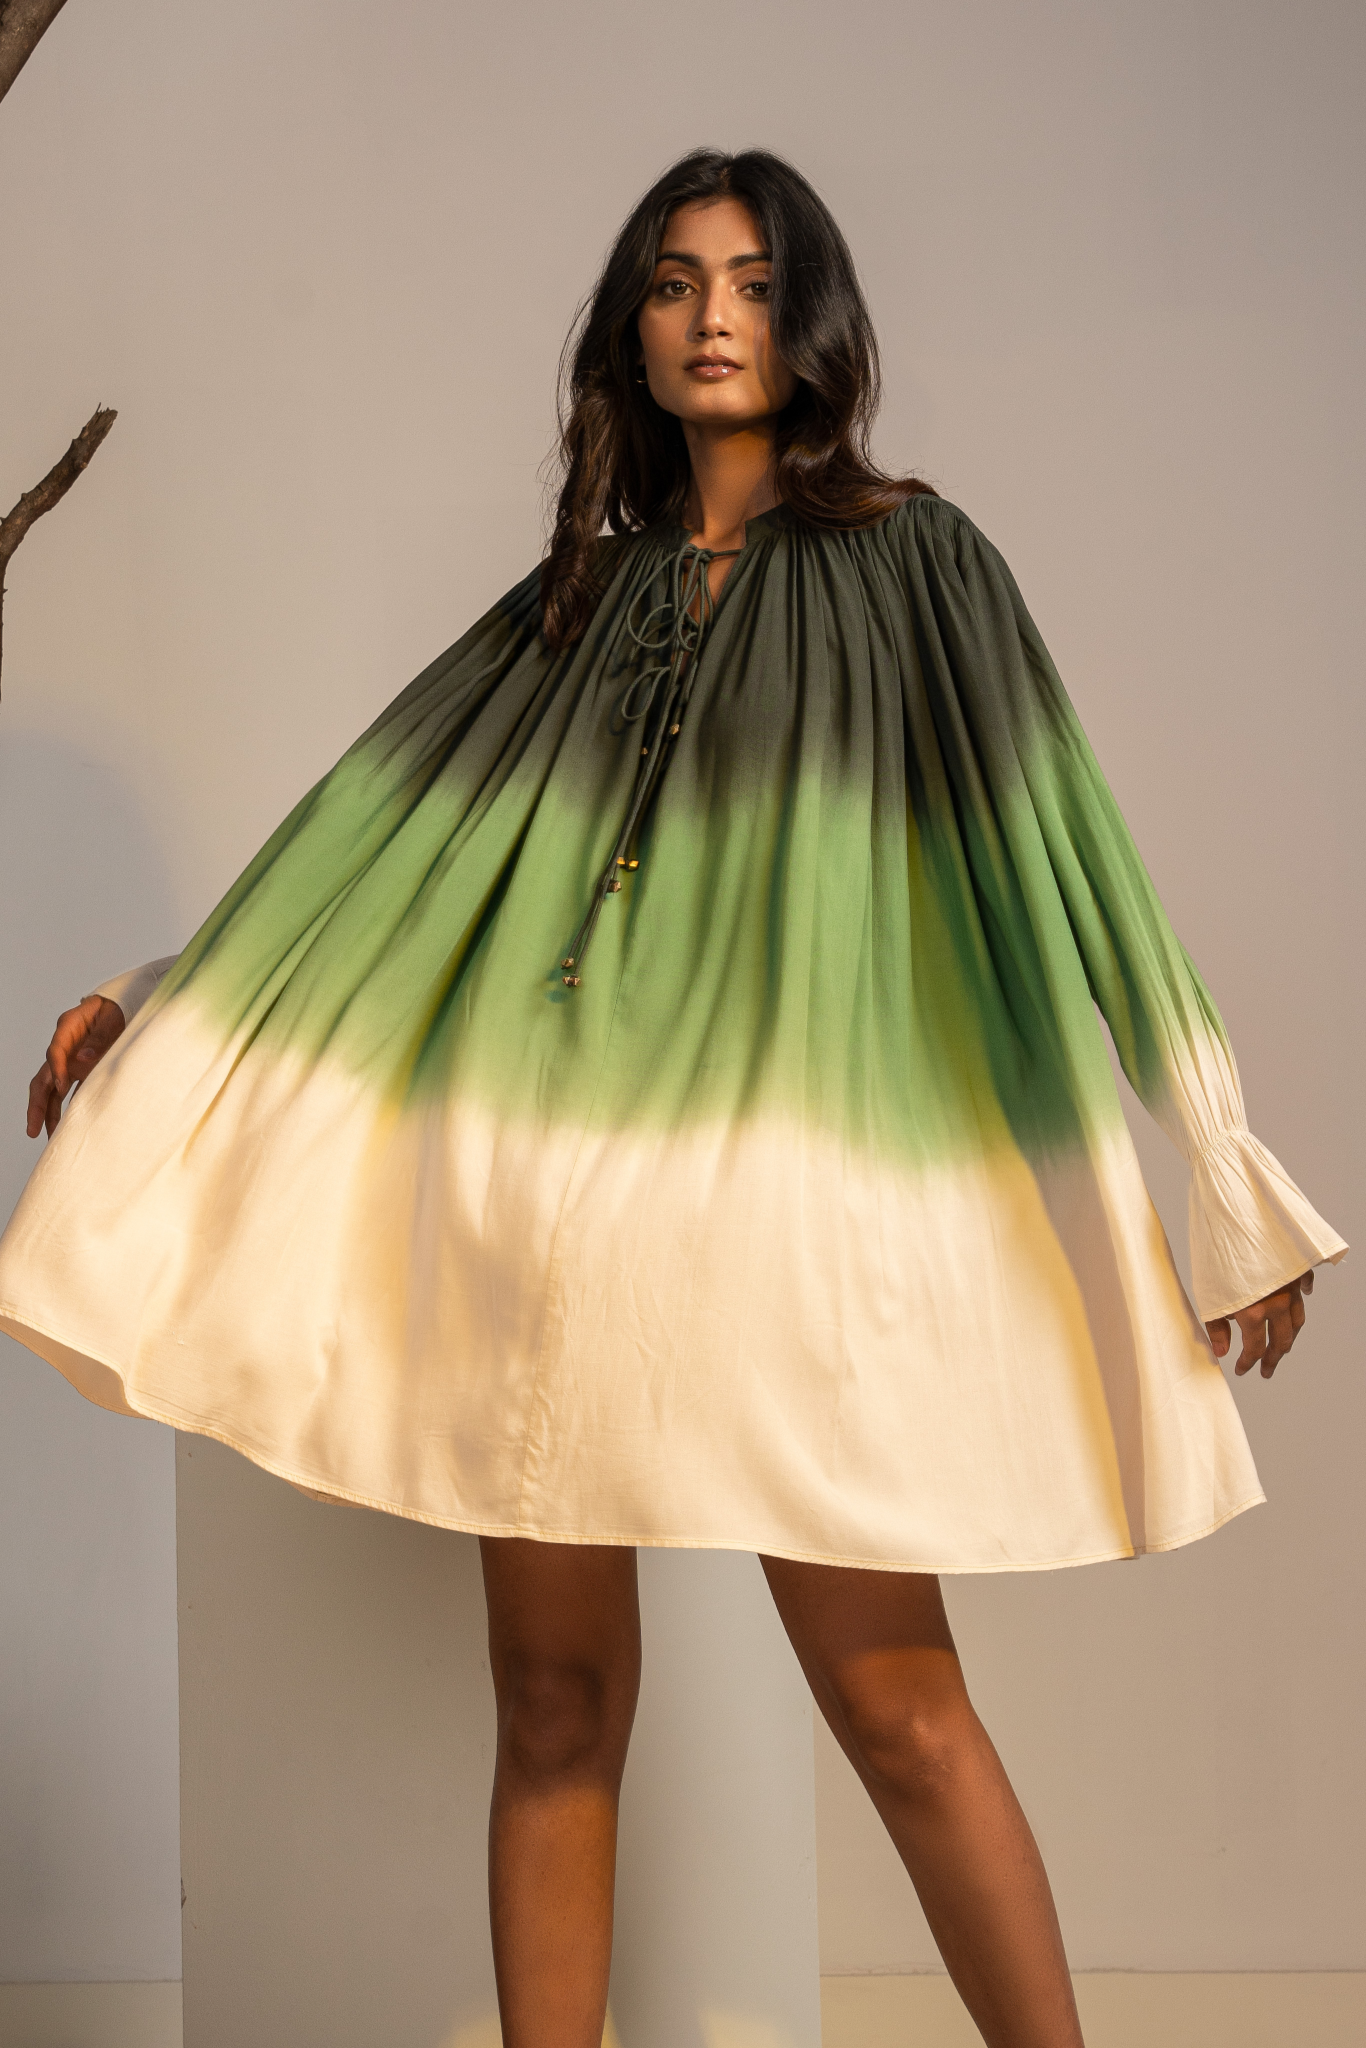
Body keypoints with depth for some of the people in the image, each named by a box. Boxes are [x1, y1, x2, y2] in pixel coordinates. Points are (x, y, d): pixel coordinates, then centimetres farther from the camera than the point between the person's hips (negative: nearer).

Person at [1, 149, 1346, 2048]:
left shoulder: (907, 557, 6)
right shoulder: (578, 594, 16)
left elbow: (1056, 865, 2)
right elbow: (379, 834, 19)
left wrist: (1224, 1185, -1)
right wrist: (155, 1005, 15)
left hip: (784, 1203, -3)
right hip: (542, 1196, 4)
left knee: (897, 1707, -1)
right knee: (556, 1703, 8)